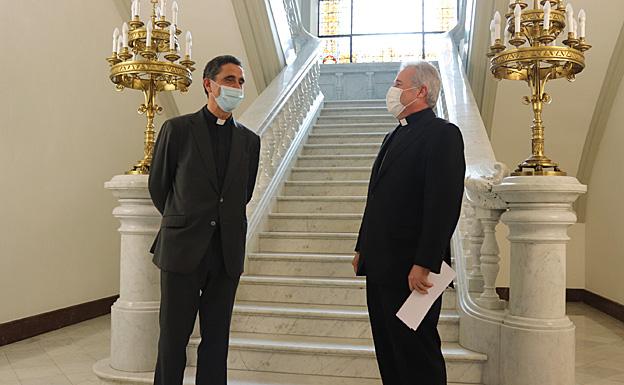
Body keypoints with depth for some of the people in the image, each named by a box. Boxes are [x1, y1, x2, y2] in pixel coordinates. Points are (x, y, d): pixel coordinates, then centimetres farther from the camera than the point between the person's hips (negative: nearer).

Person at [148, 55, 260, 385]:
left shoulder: (249, 140, 8)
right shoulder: (177, 129, -1)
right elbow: (157, 186, 7)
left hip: (227, 253, 3)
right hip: (182, 250, -2)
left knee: (216, 341, 11)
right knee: (173, 339, 7)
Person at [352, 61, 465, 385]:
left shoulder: (443, 134, -10)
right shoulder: (394, 137, 19)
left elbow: (444, 204, -19)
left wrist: (424, 264, -23)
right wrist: (363, 248, 16)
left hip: (411, 271, -9)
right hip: (381, 267, 9)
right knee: (388, 354, 17)